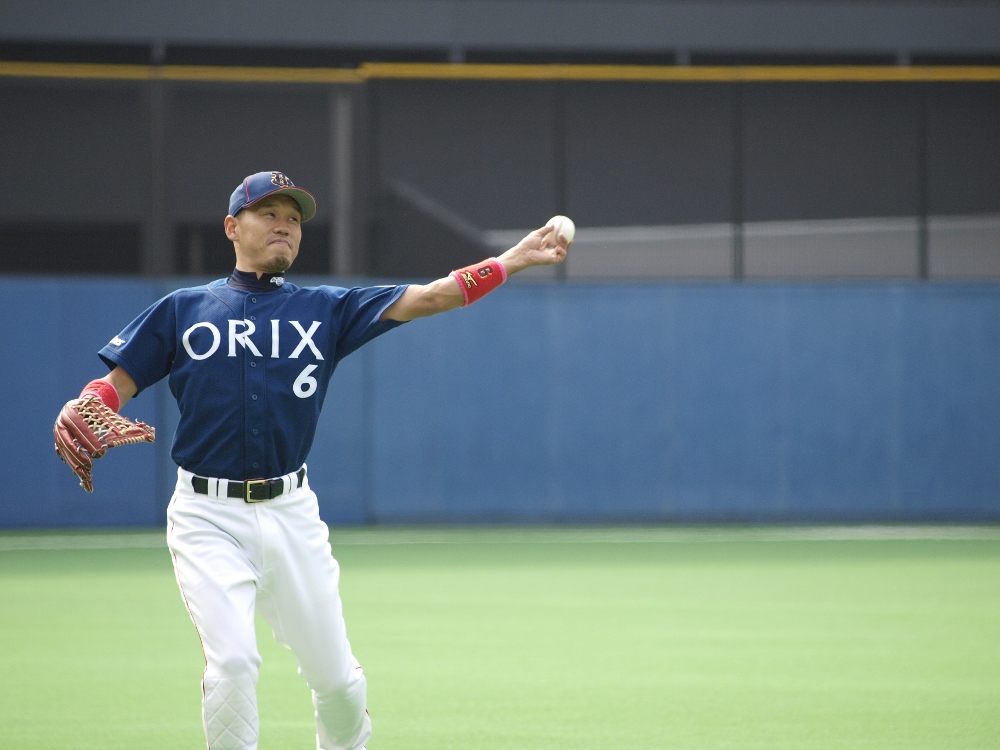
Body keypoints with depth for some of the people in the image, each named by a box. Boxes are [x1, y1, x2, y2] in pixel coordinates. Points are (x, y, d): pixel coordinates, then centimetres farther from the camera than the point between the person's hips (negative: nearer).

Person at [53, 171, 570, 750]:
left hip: (292, 513, 2)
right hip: (209, 517, -2)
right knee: (232, 660, -18)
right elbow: (116, 384, 7)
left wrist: (515, 260, -7)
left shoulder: (326, 310, 10)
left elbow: (427, 298, 3)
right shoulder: (184, 310, 8)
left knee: (337, 677, 4)